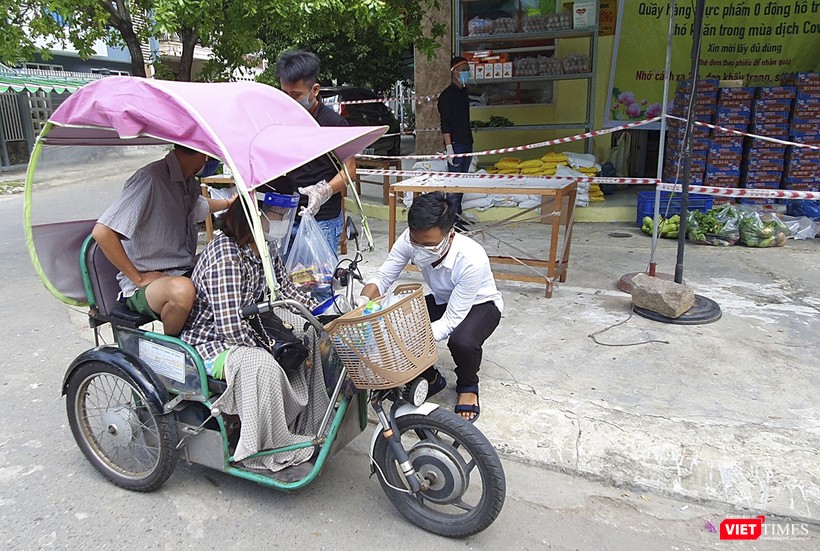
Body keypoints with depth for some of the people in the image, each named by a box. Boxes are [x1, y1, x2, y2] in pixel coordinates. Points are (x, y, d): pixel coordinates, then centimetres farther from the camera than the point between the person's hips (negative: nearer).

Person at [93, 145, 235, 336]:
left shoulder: (189, 183, 9)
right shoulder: (150, 179, -18)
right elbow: (102, 233, -23)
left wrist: (229, 203, 51)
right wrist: (138, 278, -18)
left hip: (185, 274, 8)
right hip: (142, 289, -8)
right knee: (182, 289, -39)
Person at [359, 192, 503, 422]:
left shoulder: (472, 260, -38)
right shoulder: (410, 240, -26)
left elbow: (451, 321, -33)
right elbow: (382, 277, -17)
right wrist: (362, 305, -38)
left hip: (479, 304, -4)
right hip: (441, 301, 5)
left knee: (462, 342, -37)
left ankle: (468, 386, 1)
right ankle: (430, 378, 8)